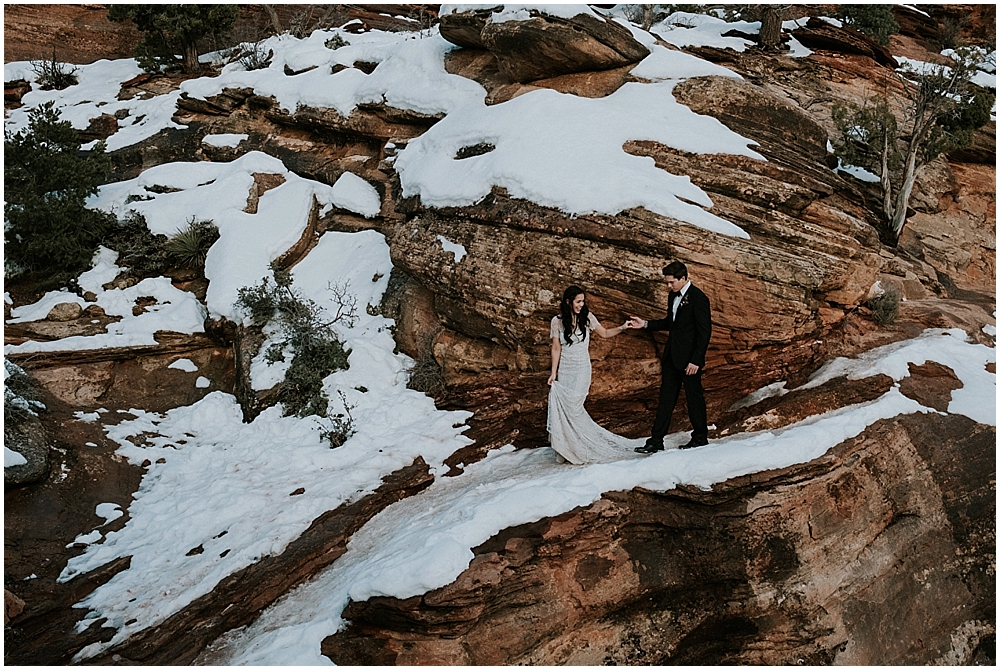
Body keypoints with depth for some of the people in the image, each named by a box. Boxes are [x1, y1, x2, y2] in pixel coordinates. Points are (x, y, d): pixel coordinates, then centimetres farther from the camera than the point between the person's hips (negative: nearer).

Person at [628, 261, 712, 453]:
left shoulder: (698, 298, -15)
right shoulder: (673, 296, 10)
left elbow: (705, 332, -17)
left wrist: (696, 360, -19)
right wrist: (645, 324, 10)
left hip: (690, 357, -8)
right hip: (672, 356, 8)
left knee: (694, 397, 5)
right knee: (666, 397, 8)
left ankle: (700, 438, 21)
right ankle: (656, 441, 11)